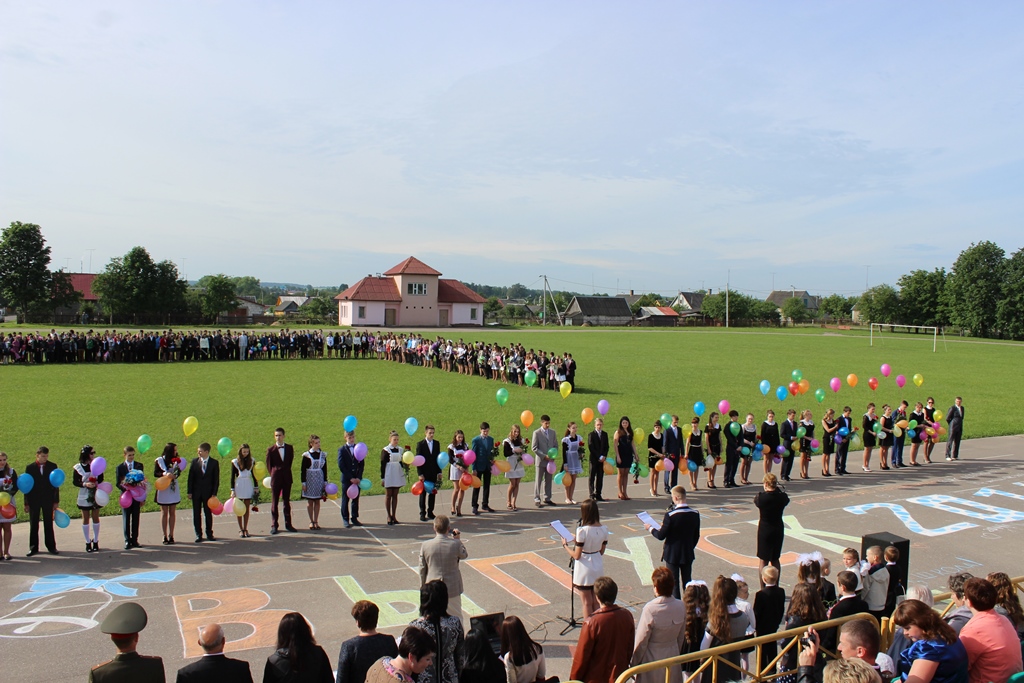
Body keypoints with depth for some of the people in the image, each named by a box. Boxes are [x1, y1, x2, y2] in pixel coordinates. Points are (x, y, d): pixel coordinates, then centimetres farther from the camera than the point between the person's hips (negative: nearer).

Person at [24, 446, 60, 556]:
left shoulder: (52, 466, 1)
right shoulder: (30, 467, 0)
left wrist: (56, 501, 0)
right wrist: (26, 503, -3)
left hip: (48, 500, 0)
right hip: (34, 500, 0)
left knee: (49, 524, 7)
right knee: (33, 525, 7)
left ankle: (51, 547, 14)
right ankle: (33, 548, 16)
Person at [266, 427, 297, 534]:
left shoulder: (290, 448, 3)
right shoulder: (271, 449, -5)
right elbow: (269, 465, 3)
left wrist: (286, 472, 9)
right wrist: (274, 474, 4)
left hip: (287, 478, 2)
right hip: (276, 478, -2)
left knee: (287, 501, 9)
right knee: (274, 502, 3)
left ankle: (288, 524, 16)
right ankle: (274, 525, 10)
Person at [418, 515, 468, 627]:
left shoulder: (425, 545, -12)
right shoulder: (456, 544, -17)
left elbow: (422, 569, -2)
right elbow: (464, 555, 5)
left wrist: (422, 587, 11)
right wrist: (458, 539, 10)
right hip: (452, 588, -1)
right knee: (456, 619, 15)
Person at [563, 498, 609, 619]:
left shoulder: (582, 530, -23)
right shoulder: (604, 529, -5)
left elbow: (576, 556, -17)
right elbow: (602, 551, 6)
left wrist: (565, 545, -3)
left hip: (584, 570, -5)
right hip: (598, 567, 6)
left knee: (587, 603, 9)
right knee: (596, 602, 19)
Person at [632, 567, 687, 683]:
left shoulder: (650, 609, -25)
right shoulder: (681, 606, -10)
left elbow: (641, 641, -15)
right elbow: (681, 636, 4)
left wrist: (633, 662, -1)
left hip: (652, 658, -5)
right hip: (672, 655, 5)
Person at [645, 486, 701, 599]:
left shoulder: (670, 515, -22)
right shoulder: (695, 514, -7)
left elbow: (661, 536, -16)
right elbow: (696, 536, 3)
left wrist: (650, 528, 2)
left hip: (672, 554, -4)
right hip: (688, 554, 4)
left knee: (674, 584, 7)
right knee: (687, 582, 17)